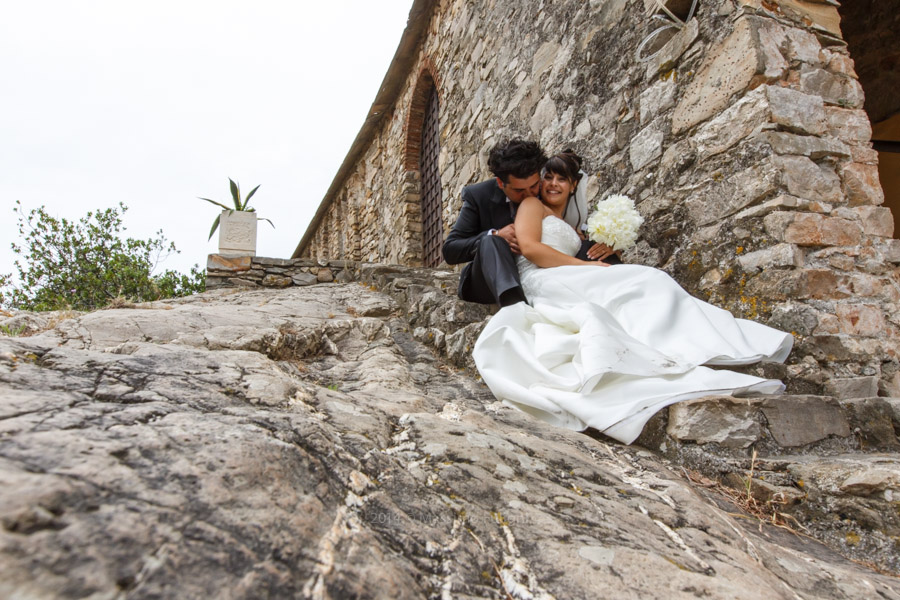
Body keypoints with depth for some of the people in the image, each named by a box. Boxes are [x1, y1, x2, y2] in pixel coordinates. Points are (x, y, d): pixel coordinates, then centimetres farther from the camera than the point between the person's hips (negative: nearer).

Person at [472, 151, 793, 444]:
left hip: (572, 290, 6)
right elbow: (529, 247, -4)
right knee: (647, 280, -20)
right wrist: (585, 265, -6)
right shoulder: (532, 205, 16)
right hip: (544, 284, -6)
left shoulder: (571, 226, 37)